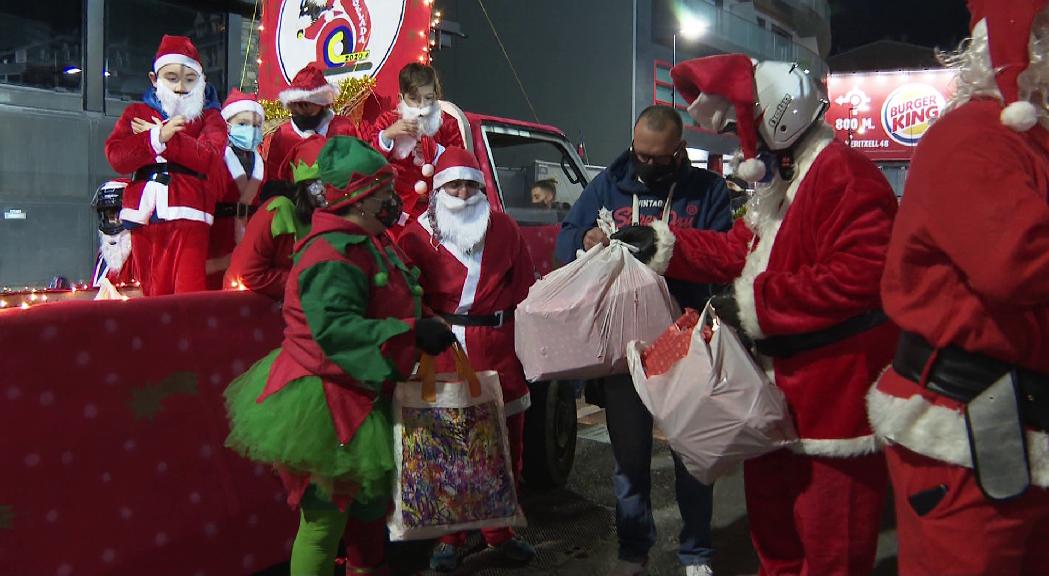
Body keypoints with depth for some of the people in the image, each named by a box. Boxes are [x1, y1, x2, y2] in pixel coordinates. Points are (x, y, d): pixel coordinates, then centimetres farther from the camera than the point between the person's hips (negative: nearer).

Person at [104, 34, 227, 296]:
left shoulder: (209, 116, 11)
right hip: (144, 216, 3)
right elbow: (116, 157, 0)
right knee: (153, 292, 4)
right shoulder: (136, 113, 17)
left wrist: (162, 139, -7)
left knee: (190, 292, -13)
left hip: (187, 215, -3)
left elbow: (209, 157, -9)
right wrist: (158, 137, -12)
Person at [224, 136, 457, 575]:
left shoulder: (370, 244, 12)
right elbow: (334, 327, -33)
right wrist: (412, 333, -32)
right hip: (326, 405, -11)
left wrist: (423, 330, 6)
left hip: (360, 398, 11)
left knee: (370, 500, 23)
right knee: (326, 517, -1)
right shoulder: (333, 255, -22)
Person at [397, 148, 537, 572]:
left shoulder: (504, 228, 10)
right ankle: (450, 536, 16)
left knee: (505, 442, 8)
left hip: (499, 349, 2)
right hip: (444, 350, -2)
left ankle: (498, 529, 25)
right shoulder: (418, 235, 4)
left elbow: (524, 285, 8)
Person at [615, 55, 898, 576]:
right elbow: (736, 251, 20)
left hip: (833, 395, -10)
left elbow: (856, 277, -30)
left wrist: (755, 304, -23)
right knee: (771, 520, 23)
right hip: (777, 387, 10)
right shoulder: (777, 184, 15)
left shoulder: (844, 176, -20)